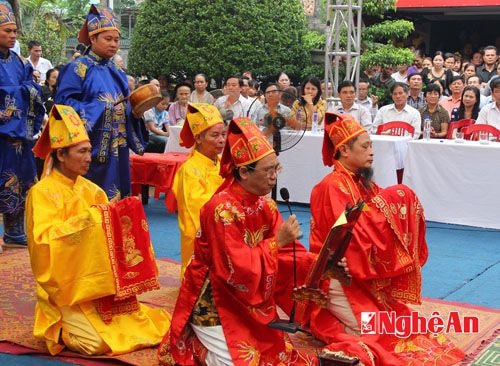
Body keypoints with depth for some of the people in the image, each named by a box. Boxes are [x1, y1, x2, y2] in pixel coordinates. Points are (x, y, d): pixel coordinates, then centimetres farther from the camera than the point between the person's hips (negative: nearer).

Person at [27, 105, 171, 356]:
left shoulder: (90, 189, 10)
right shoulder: (41, 193, -10)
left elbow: (110, 231, 9)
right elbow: (42, 240, -23)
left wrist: (122, 216, -11)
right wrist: (83, 222, -26)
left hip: (101, 286, 6)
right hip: (66, 291, -6)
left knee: (151, 327, -2)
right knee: (96, 342, -25)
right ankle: (58, 330, 6)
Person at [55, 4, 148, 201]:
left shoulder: (117, 73, 16)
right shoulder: (77, 68, -5)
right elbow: (64, 102, -13)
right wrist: (100, 109, -18)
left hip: (117, 148, 7)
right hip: (91, 147, -6)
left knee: (114, 199, 7)